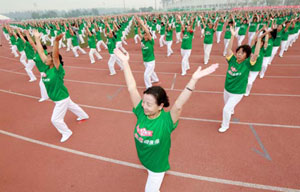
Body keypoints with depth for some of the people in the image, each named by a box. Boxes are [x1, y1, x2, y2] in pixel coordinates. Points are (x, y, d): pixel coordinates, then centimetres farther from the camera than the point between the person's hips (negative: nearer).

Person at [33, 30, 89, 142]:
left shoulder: (58, 70, -25)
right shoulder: (47, 67, -6)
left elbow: (56, 55, -42)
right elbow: (41, 52, -3)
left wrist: (56, 42, -55)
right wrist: (37, 38, -1)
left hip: (61, 98, -8)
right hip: (58, 97, 9)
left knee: (56, 119, 3)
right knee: (71, 106, 29)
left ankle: (66, 132, 28)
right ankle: (84, 116, 53)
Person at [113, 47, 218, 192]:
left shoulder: (166, 120, -32)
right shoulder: (141, 112, -22)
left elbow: (178, 105, -50)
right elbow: (131, 88, -24)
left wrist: (194, 79, -61)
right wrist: (125, 62, -25)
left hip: (157, 164, -4)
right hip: (144, 159, 4)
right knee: (150, 170, 34)